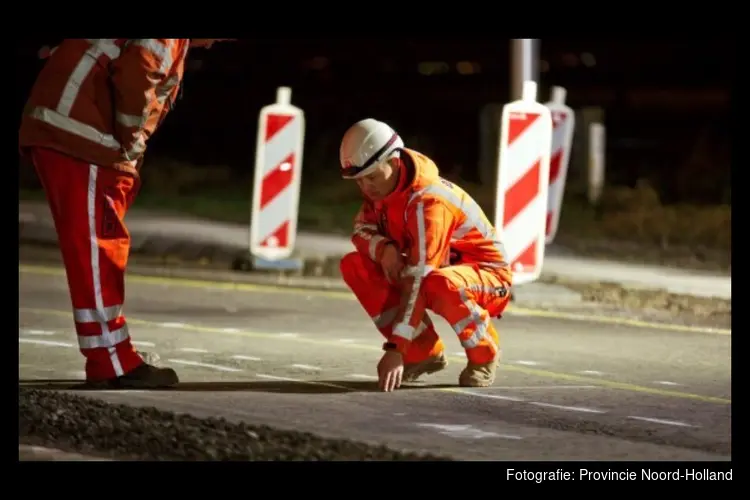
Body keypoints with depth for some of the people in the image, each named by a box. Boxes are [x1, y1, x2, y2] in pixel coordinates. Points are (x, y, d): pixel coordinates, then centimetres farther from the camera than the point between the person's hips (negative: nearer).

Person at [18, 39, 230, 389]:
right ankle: (111, 364, -10)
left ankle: (114, 355, 19)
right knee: (95, 247, -9)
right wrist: (130, 144, -10)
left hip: (63, 132, 10)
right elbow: (136, 75, -22)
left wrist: (128, 148, 10)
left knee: (102, 248, 14)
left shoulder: (171, 45, 25)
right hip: (76, 135, -10)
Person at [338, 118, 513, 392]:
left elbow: (417, 281, -37)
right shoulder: (382, 184, -8)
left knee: (439, 284, -42)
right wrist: (384, 249, -25)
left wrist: (395, 349, -41)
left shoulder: (426, 203, -33)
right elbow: (362, 230, 0)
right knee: (354, 266, -9)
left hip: (486, 274, -8)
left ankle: (483, 354, -11)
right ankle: (425, 352, -1)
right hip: (438, 267, 8)